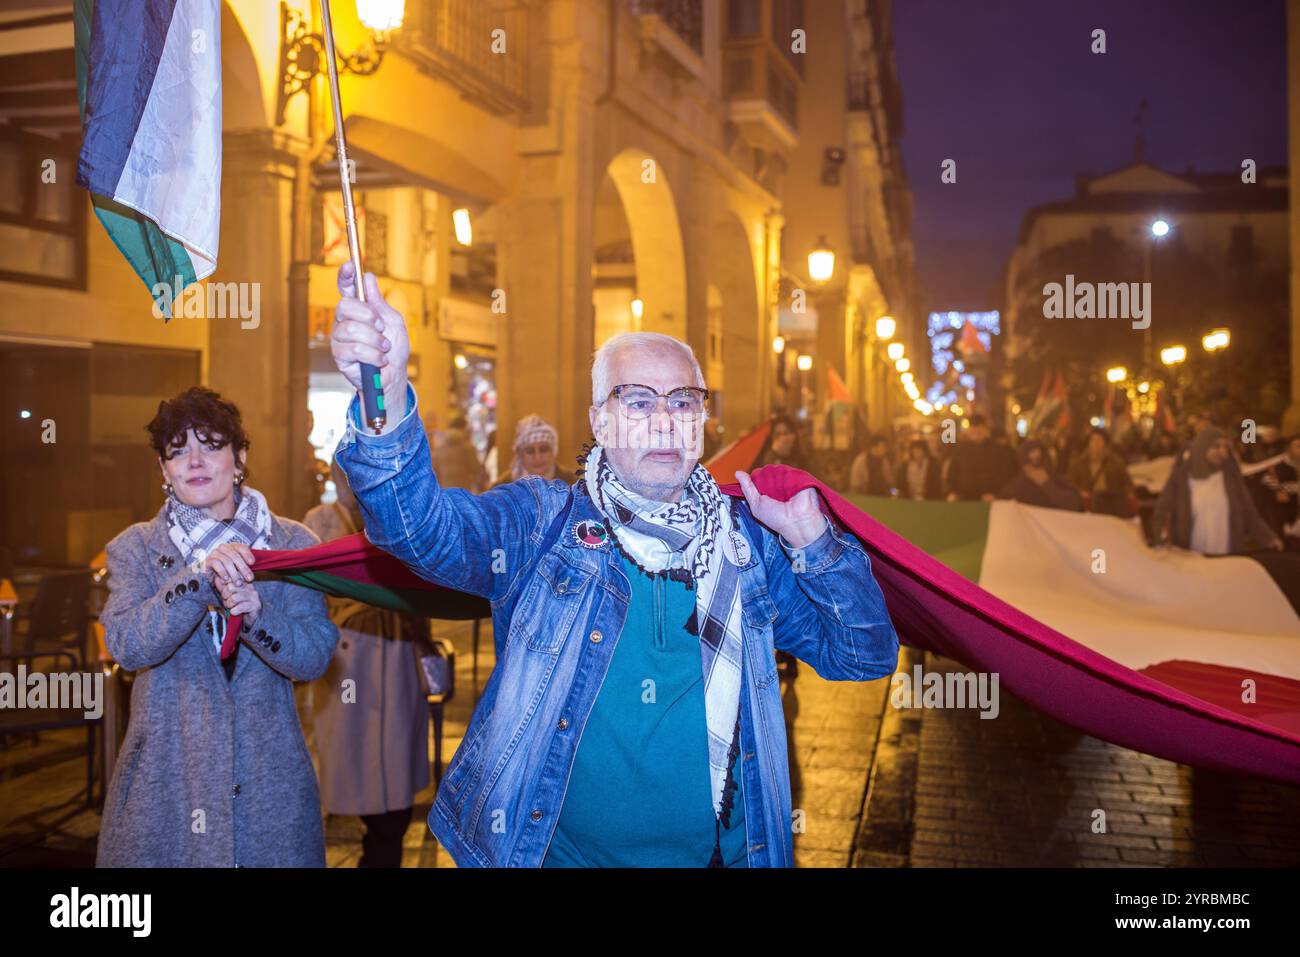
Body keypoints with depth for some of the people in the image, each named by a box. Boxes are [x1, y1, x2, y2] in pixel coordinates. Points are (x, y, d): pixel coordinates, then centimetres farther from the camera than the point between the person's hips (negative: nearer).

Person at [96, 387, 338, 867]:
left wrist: (256, 613, -23)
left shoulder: (293, 544, 2)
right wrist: (199, 577, -25)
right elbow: (126, 646, -13)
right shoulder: (135, 548, 3)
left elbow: (315, 656, -5)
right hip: (165, 775, 0)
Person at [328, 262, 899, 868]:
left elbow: (865, 656, 3)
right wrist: (387, 398, -41)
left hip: (715, 850, 2)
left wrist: (812, 540, -12)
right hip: (555, 849, -1)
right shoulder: (539, 521, -5)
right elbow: (423, 527, -24)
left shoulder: (748, 540, 2)